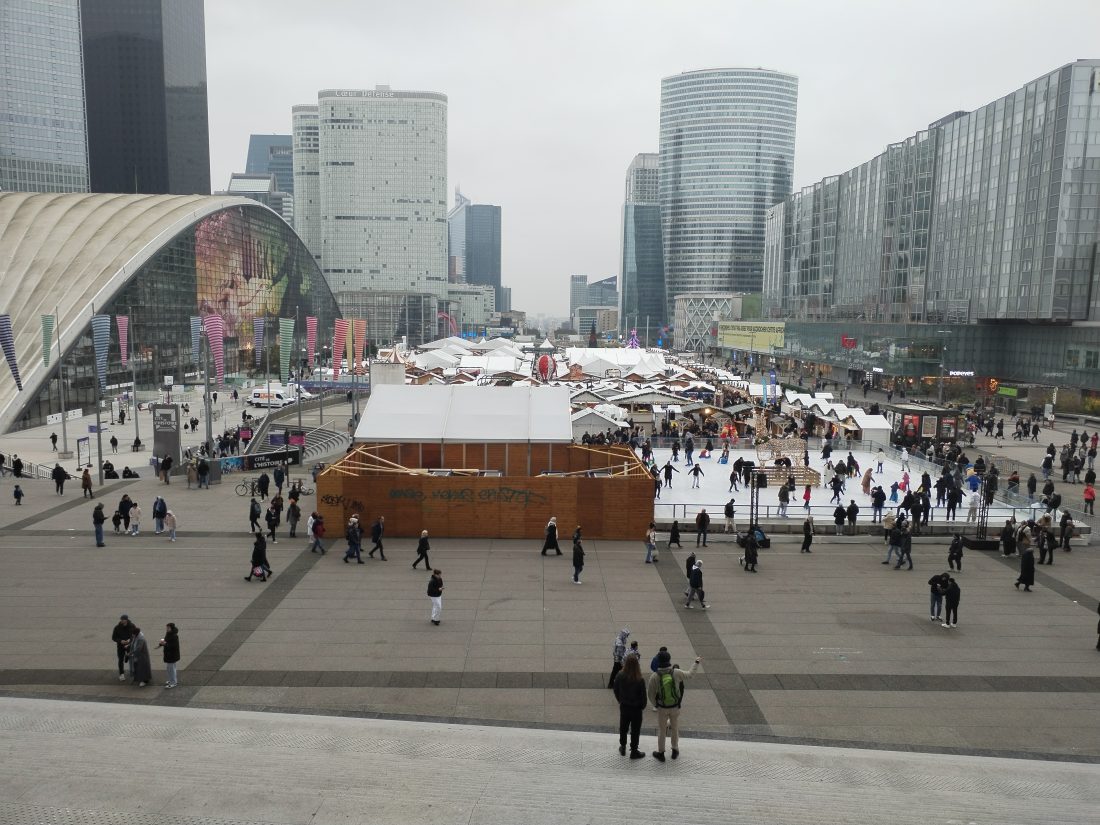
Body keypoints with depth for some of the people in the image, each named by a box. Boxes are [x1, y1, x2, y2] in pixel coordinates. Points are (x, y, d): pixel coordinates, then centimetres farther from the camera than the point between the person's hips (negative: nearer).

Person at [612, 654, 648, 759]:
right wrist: (643, 706, 3)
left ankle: (623, 747, 39)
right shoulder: (639, 681, -28)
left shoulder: (620, 676, -16)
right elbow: (643, 696, -17)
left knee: (623, 728, 23)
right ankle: (634, 752, 26)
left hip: (624, 706, 4)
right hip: (636, 708, -4)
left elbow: (616, 690, -2)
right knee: (635, 730, 14)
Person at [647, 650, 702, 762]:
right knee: (675, 728, 23)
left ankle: (661, 753, 30)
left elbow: (650, 693, -12)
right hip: (676, 707, 1)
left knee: (661, 730, 17)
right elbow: (691, 674, -2)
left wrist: (655, 704, 7)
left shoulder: (654, 676, -22)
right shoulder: (676, 673, -20)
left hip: (662, 708, -1)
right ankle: (675, 751, 39)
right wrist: (697, 663, 14)